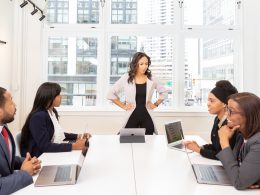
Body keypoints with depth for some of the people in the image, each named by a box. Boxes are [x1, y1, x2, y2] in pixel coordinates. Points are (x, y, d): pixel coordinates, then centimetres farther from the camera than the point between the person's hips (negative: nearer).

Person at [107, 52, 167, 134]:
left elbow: (164, 92, 18)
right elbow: (111, 94, 4)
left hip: (147, 117, 2)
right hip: (132, 117, -1)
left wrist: (155, 104, 7)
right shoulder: (126, 78, -3)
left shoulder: (151, 79, 2)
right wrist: (123, 106, 1)